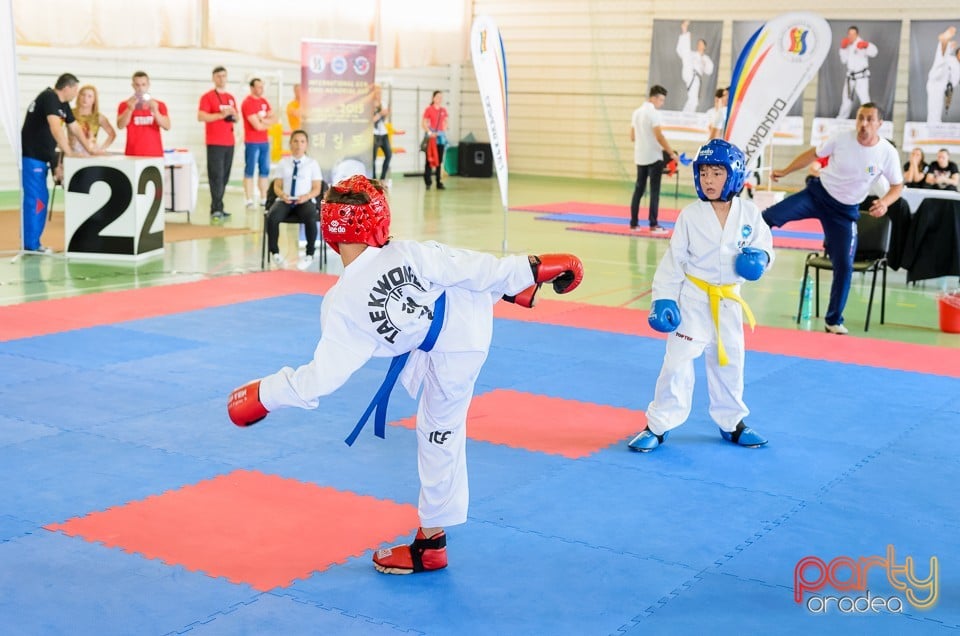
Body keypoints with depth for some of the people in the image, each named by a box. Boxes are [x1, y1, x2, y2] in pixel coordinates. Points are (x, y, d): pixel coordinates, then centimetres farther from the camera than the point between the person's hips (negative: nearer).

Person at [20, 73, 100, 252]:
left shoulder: (63, 104, 11)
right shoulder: (49, 98, -17)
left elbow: (75, 128, 20)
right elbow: (55, 127, -29)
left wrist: (89, 148, 16)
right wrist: (69, 153, -30)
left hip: (41, 157, 10)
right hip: (31, 156, -10)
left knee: (40, 198, 12)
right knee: (35, 199, -8)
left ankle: (32, 242, 18)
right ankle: (30, 244, -4)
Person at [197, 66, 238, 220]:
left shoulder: (231, 98, 17)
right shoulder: (208, 97, -3)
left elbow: (236, 118, 24)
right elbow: (201, 116, -13)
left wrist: (234, 114, 1)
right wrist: (221, 115, -18)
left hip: (229, 143, 6)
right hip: (215, 143, -6)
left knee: (225, 176, 6)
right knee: (216, 176, -10)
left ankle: (218, 206, 12)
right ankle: (216, 209, -11)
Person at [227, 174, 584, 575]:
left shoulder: (342, 304, -26)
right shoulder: (409, 253, -21)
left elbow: (322, 378, -21)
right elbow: (476, 266, -14)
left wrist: (263, 394, -7)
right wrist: (528, 269, 1)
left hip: (451, 354, -2)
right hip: (472, 308, 3)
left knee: (439, 436, 11)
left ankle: (432, 543, 24)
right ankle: (531, 280, 56)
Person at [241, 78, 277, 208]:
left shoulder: (264, 101, 13)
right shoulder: (248, 103, -10)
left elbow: (274, 119, 8)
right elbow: (257, 125, -17)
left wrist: (263, 120, -10)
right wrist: (268, 123, 1)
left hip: (265, 142, 7)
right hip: (252, 143, -7)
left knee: (264, 171, 8)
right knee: (250, 172, -5)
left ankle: (264, 200, 13)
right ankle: (249, 201, -5)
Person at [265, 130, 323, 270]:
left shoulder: (312, 163, 8)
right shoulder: (283, 162, 13)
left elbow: (316, 189, 5)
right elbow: (277, 186, 10)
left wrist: (306, 197, -17)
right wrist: (282, 195, -14)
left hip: (305, 201, -2)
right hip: (285, 200, 2)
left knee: (311, 219, -37)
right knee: (272, 217, -32)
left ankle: (309, 255, -21)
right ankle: (274, 252, -12)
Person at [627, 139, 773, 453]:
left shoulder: (749, 213, -5)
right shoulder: (690, 215, -10)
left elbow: (764, 245, 7)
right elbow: (674, 260, -7)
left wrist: (760, 259, -17)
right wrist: (663, 298, -12)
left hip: (729, 300, 3)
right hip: (693, 298, -3)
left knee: (729, 362, 16)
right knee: (678, 360, -3)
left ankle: (732, 423, 33)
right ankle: (658, 425, 8)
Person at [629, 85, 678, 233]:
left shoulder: (637, 112, 10)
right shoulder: (653, 113, -13)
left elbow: (632, 137, 14)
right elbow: (659, 136, -18)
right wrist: (672, 153, -13)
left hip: (640, 157, 7)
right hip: (654, 157, -7)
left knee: (639, 189, 11)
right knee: (654, 190, -4)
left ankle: (634, 222, 12)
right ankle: (653, 224, -7)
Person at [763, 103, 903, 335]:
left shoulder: (887, 153, -15)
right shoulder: (842, 138, -14)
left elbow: (897, 185, -3)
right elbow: (812, 154, 2)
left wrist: (885, 202, -23)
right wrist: (784, 172, 2)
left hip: (845, 211, 0)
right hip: (817, 193, 0)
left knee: (844, 265, -1)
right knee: (769, 217, -19)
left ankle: (834, 320, 14)